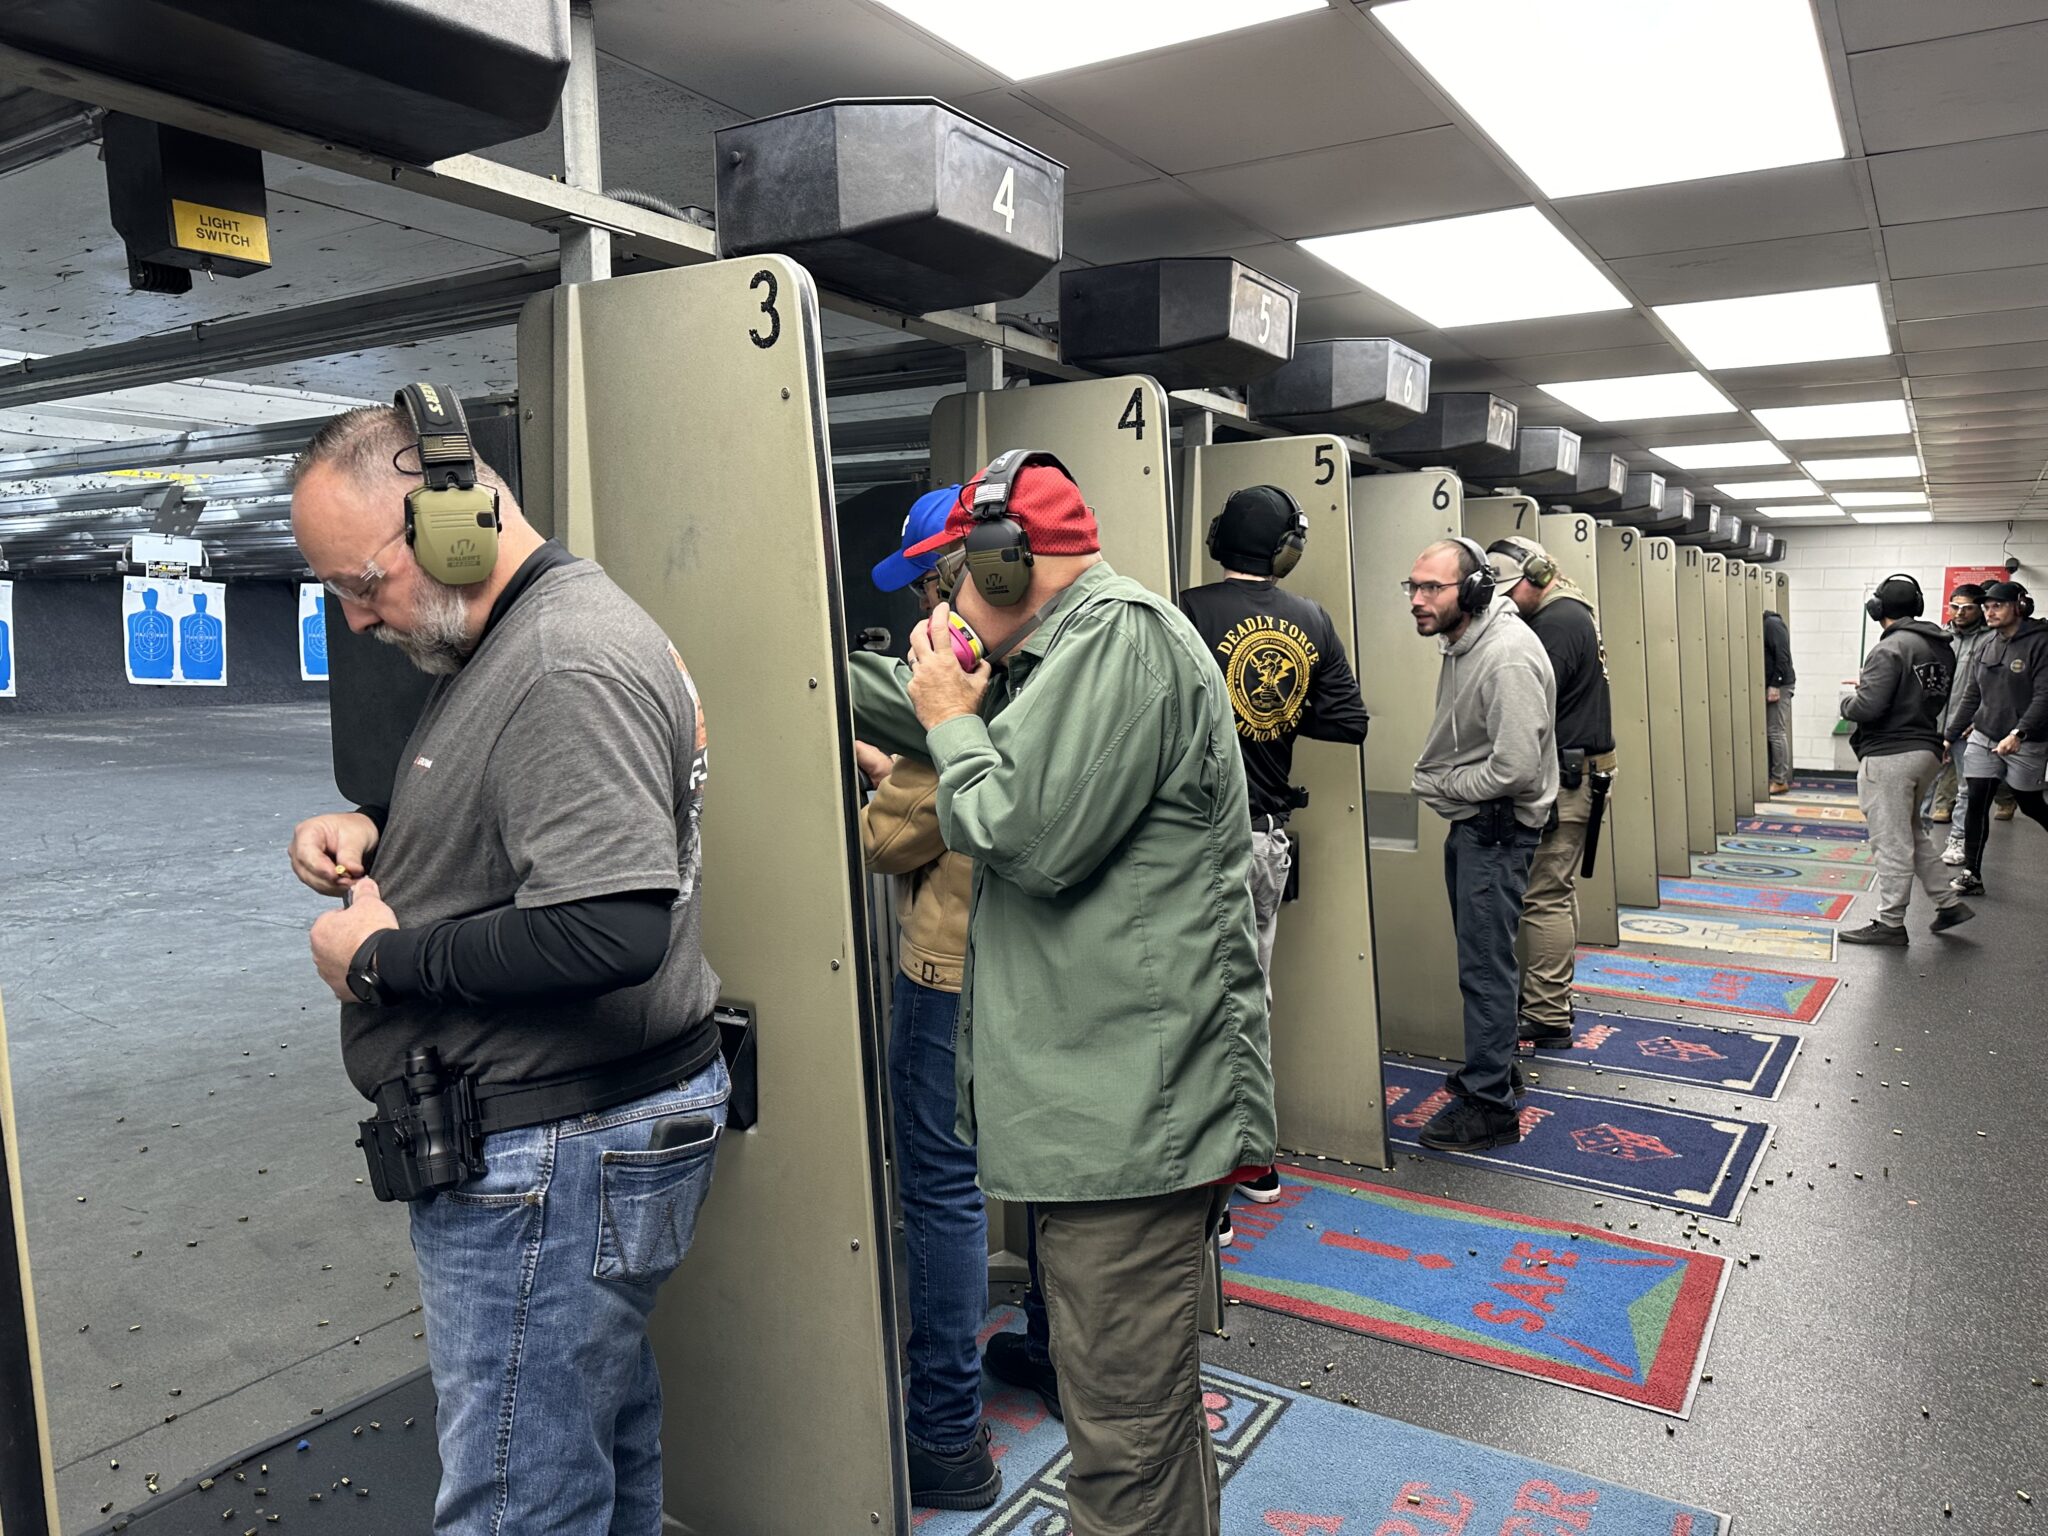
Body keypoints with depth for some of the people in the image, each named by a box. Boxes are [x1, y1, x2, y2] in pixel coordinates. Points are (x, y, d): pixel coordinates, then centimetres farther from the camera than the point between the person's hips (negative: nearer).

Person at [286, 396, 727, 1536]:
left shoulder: (571, 668, -21)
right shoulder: (507, 642, 14)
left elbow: (612, 930, -31)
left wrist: (382, 959, -18)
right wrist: (373, 834, 7)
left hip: (554, 1155, -10)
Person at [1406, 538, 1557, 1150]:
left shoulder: (1508, 656, -24)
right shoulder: (1459, 642, 7)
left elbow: (1514, 767, -28)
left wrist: (1441, 784, -15)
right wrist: (1436, 779, 5)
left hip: (1499, 825, -10)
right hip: (1469, 822, 10)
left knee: (1484, 964, -5)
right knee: (1479, 955, 20)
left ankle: (1489, 1104, 4)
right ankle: (1493, 1065, 36)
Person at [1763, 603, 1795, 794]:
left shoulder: (1773, 623, -13)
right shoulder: (1765, 623, 15)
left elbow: (1782, 656, -19)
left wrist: (1775, 685, -21)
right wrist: (1771, 685, 13)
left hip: (1778, 686, -9)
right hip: (1770, 685, 9)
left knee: (1776, 732, -6)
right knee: (1773, 732, 9)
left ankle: (1780, 780, -3)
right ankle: (1776, 776, 12)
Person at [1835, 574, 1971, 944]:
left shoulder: (1891, 648, -17)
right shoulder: (1941, 646, 9)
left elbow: (1867, 707, -24)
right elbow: (1936, 700, 17)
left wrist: (1847, 703, -1)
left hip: (1888, 757, -9)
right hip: (1926, 750, 9)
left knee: (1892, 842, -1)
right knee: (1912, 832, 24)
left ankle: (1890, 923, 7)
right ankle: (1948, 903, 26)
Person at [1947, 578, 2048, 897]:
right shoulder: (1986, 647, 8)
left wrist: (2019, 733, -27)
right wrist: (1950, 736, 9)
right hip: (1983, 739, 5)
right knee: (1976, 804, -2)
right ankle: (1972, 875, 2)